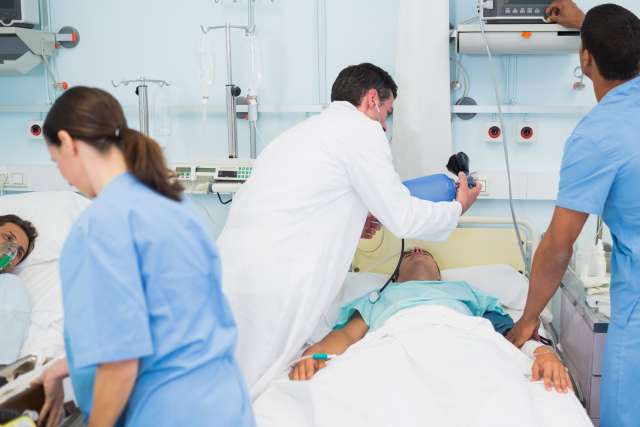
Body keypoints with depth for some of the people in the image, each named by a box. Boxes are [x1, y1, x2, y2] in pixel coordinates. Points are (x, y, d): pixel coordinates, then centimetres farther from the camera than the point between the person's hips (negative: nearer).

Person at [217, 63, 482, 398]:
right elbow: (402, 217, 0)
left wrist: (346, 221, 32)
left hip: (237, 270, 9)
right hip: (269, 285, -9)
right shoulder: (361, 130, -2)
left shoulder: (309, 130, 23)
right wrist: (457, 207, 17)